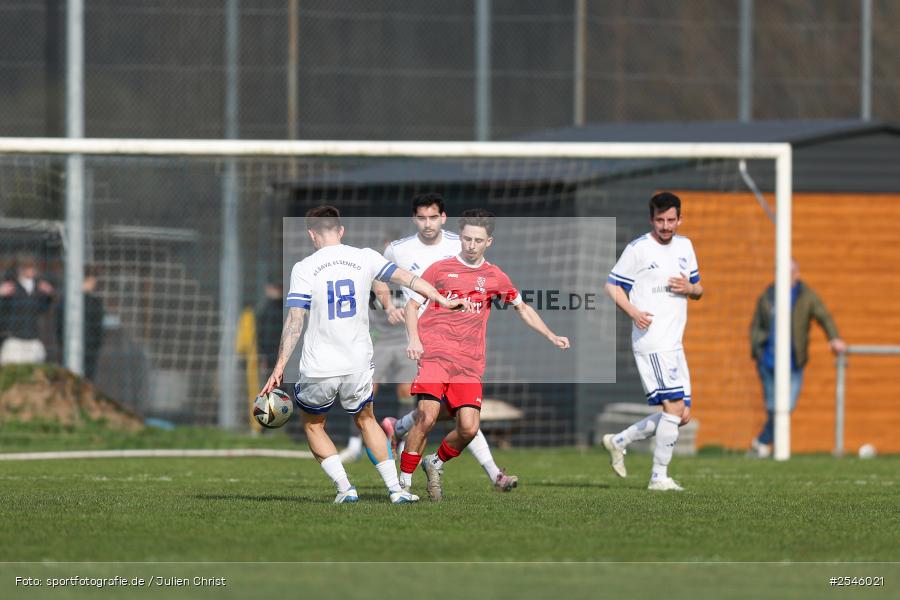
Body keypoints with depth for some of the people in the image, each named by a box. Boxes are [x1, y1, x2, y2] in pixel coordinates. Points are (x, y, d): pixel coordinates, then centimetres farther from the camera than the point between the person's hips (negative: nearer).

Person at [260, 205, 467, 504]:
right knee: (366, 420, 25)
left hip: (319, 368, -3)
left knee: (313, 425, 20)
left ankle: (344, 487, 7)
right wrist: (441, 299, 10)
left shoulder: (304, 269, -7)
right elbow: (404, 277, 2)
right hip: (358, 364, 3)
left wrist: (280, 367, -10)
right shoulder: (364, 258, 1)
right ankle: (395, 488, 16)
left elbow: (294, 320, -11)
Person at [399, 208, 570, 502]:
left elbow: (522, 308, 26)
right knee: (427, 416, -20)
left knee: (469, 428, -10)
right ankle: (404, 481, -9)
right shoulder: (440, 269, 7)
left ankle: (435, 463, 19)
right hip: (434, 354, -3)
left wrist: (551, 336, 17)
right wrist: (414, 339, -6)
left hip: (469, 364, 3)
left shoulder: (495, 277, 14)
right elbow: (412, 304, 10)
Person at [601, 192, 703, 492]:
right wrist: (633, 311, -18)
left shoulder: (684, 246, 14)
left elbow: (698, 290, 22)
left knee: (681, 415, 7)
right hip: (651, 341, -8)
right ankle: (659, 477, -9)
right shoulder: (638, 249, -6)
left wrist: (689, 288, -2)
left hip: (674, 342, 8)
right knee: (675, 406, -16)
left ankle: (619, 441, 21)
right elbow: (612, 285, -2)